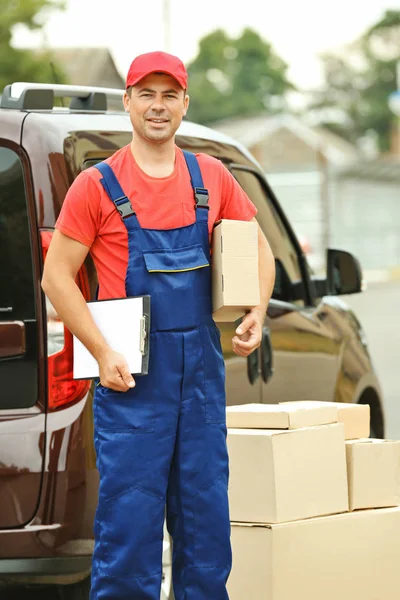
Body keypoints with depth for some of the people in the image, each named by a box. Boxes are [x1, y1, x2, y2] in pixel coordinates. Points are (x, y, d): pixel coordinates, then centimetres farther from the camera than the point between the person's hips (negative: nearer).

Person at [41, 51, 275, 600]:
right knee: (129, 516, -5)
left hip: (202, 367, 4)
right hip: (132, 371, -4)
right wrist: (103, 354, -12)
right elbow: (57, 277, -4)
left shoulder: (212, 179, 9)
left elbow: (258, 250, 20)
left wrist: (256, 313, 1)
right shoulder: (98, 184, -3)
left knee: (206, 514, 9)